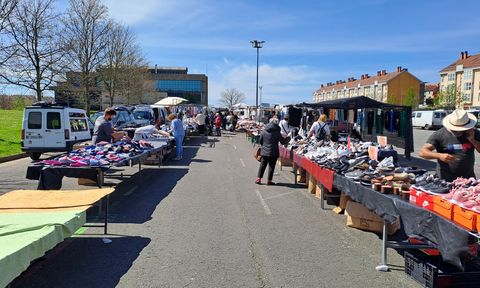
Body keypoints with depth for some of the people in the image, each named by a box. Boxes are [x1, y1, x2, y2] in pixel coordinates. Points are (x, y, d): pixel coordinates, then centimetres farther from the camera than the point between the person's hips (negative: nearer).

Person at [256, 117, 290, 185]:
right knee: (271, 166, 5)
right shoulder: (277, 132, -10)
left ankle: (258, 179, 10)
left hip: (264, 151, 3)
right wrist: (288, 139, 15)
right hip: (273, 152, -3)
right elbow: (283, 141, -4)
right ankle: (269, 180, 9)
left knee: (262, 165, 12)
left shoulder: (264, 131, 0)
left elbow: (260, 141, 6)